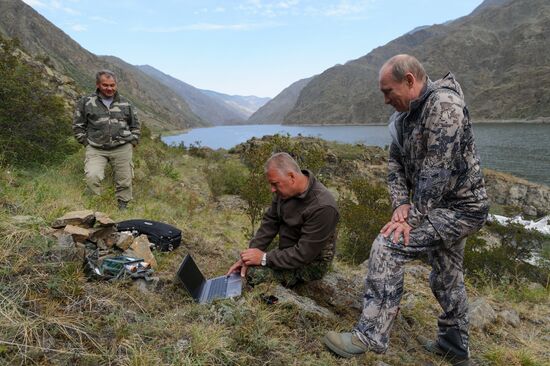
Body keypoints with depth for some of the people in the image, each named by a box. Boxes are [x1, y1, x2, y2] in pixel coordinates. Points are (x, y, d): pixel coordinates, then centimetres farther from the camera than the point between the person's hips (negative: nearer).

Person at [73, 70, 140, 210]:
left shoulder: (125, 103, 12)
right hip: (96, 149, -1)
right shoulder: (86, 102, 6)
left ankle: (123, 208, 19)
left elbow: (135, 125, 22)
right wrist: (87, 142, 3)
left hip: (122, 149, 2)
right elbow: (78, 125, 12)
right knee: (92, 177, -22)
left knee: (124, 182, 2)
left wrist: (132, 142, 10)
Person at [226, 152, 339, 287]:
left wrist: (264, 258, -25)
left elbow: (304, 254, -29)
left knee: (252, 273, -22)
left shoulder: (322, 207, -32)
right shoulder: (286, 189, -8)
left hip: (311, 263, -7)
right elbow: (270, 222, -1)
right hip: (288, 252, 7)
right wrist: (249, 255, -10)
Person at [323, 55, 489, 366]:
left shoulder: (444, 105, -22)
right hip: (440, 207, 9)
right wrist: (402, 204, -10)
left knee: (387, 247, -21)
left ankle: (371, 336, -13)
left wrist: (413, 218, -25)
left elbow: (436, 172, -27)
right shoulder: (403, 116, 6)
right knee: (447, 278, 19)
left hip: (460, 207, -9)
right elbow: (396, 164, 5)